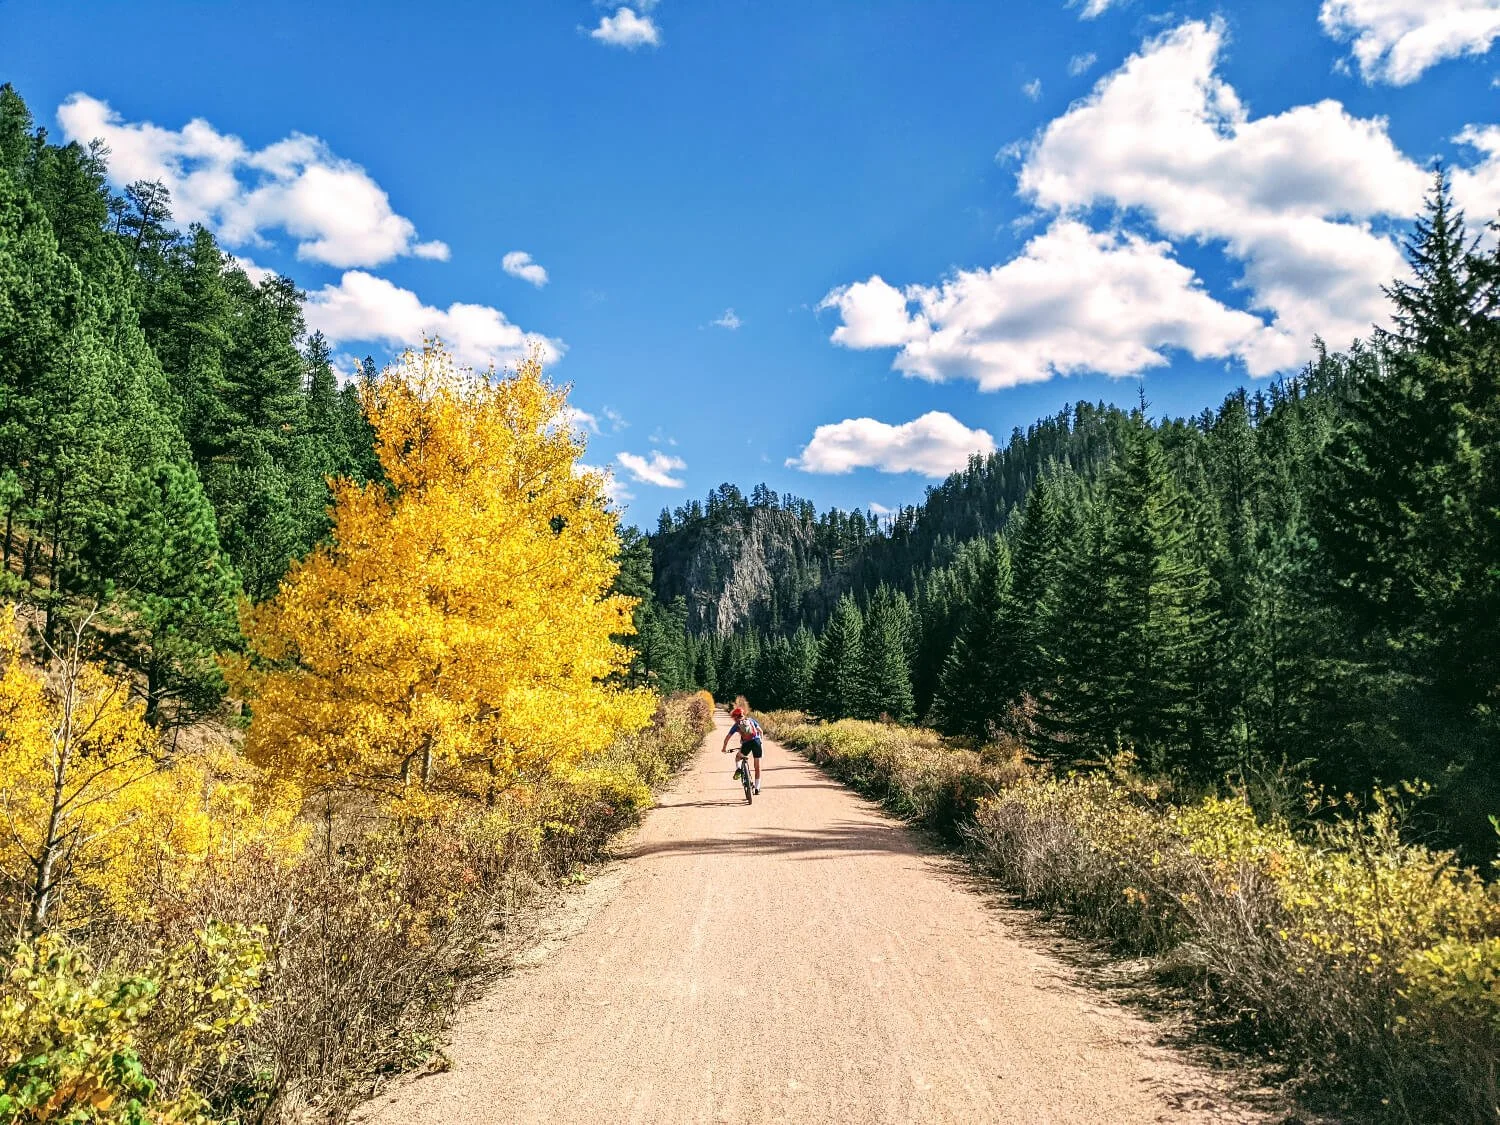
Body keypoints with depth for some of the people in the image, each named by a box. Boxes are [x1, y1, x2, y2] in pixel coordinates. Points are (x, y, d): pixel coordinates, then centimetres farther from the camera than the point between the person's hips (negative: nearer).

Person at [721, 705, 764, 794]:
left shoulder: (736, 725, 15)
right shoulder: (751, 720, 21)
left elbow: (727, 737, 12)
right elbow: (760, 731, 18)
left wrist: (724, 748, 24)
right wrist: (761, 741, 31)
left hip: (747, 743, -2)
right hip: (757, 742, 2)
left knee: (738, 757, 29)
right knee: (757, 766, 13)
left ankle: (738, 768, -2)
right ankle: (757, 788, 15)